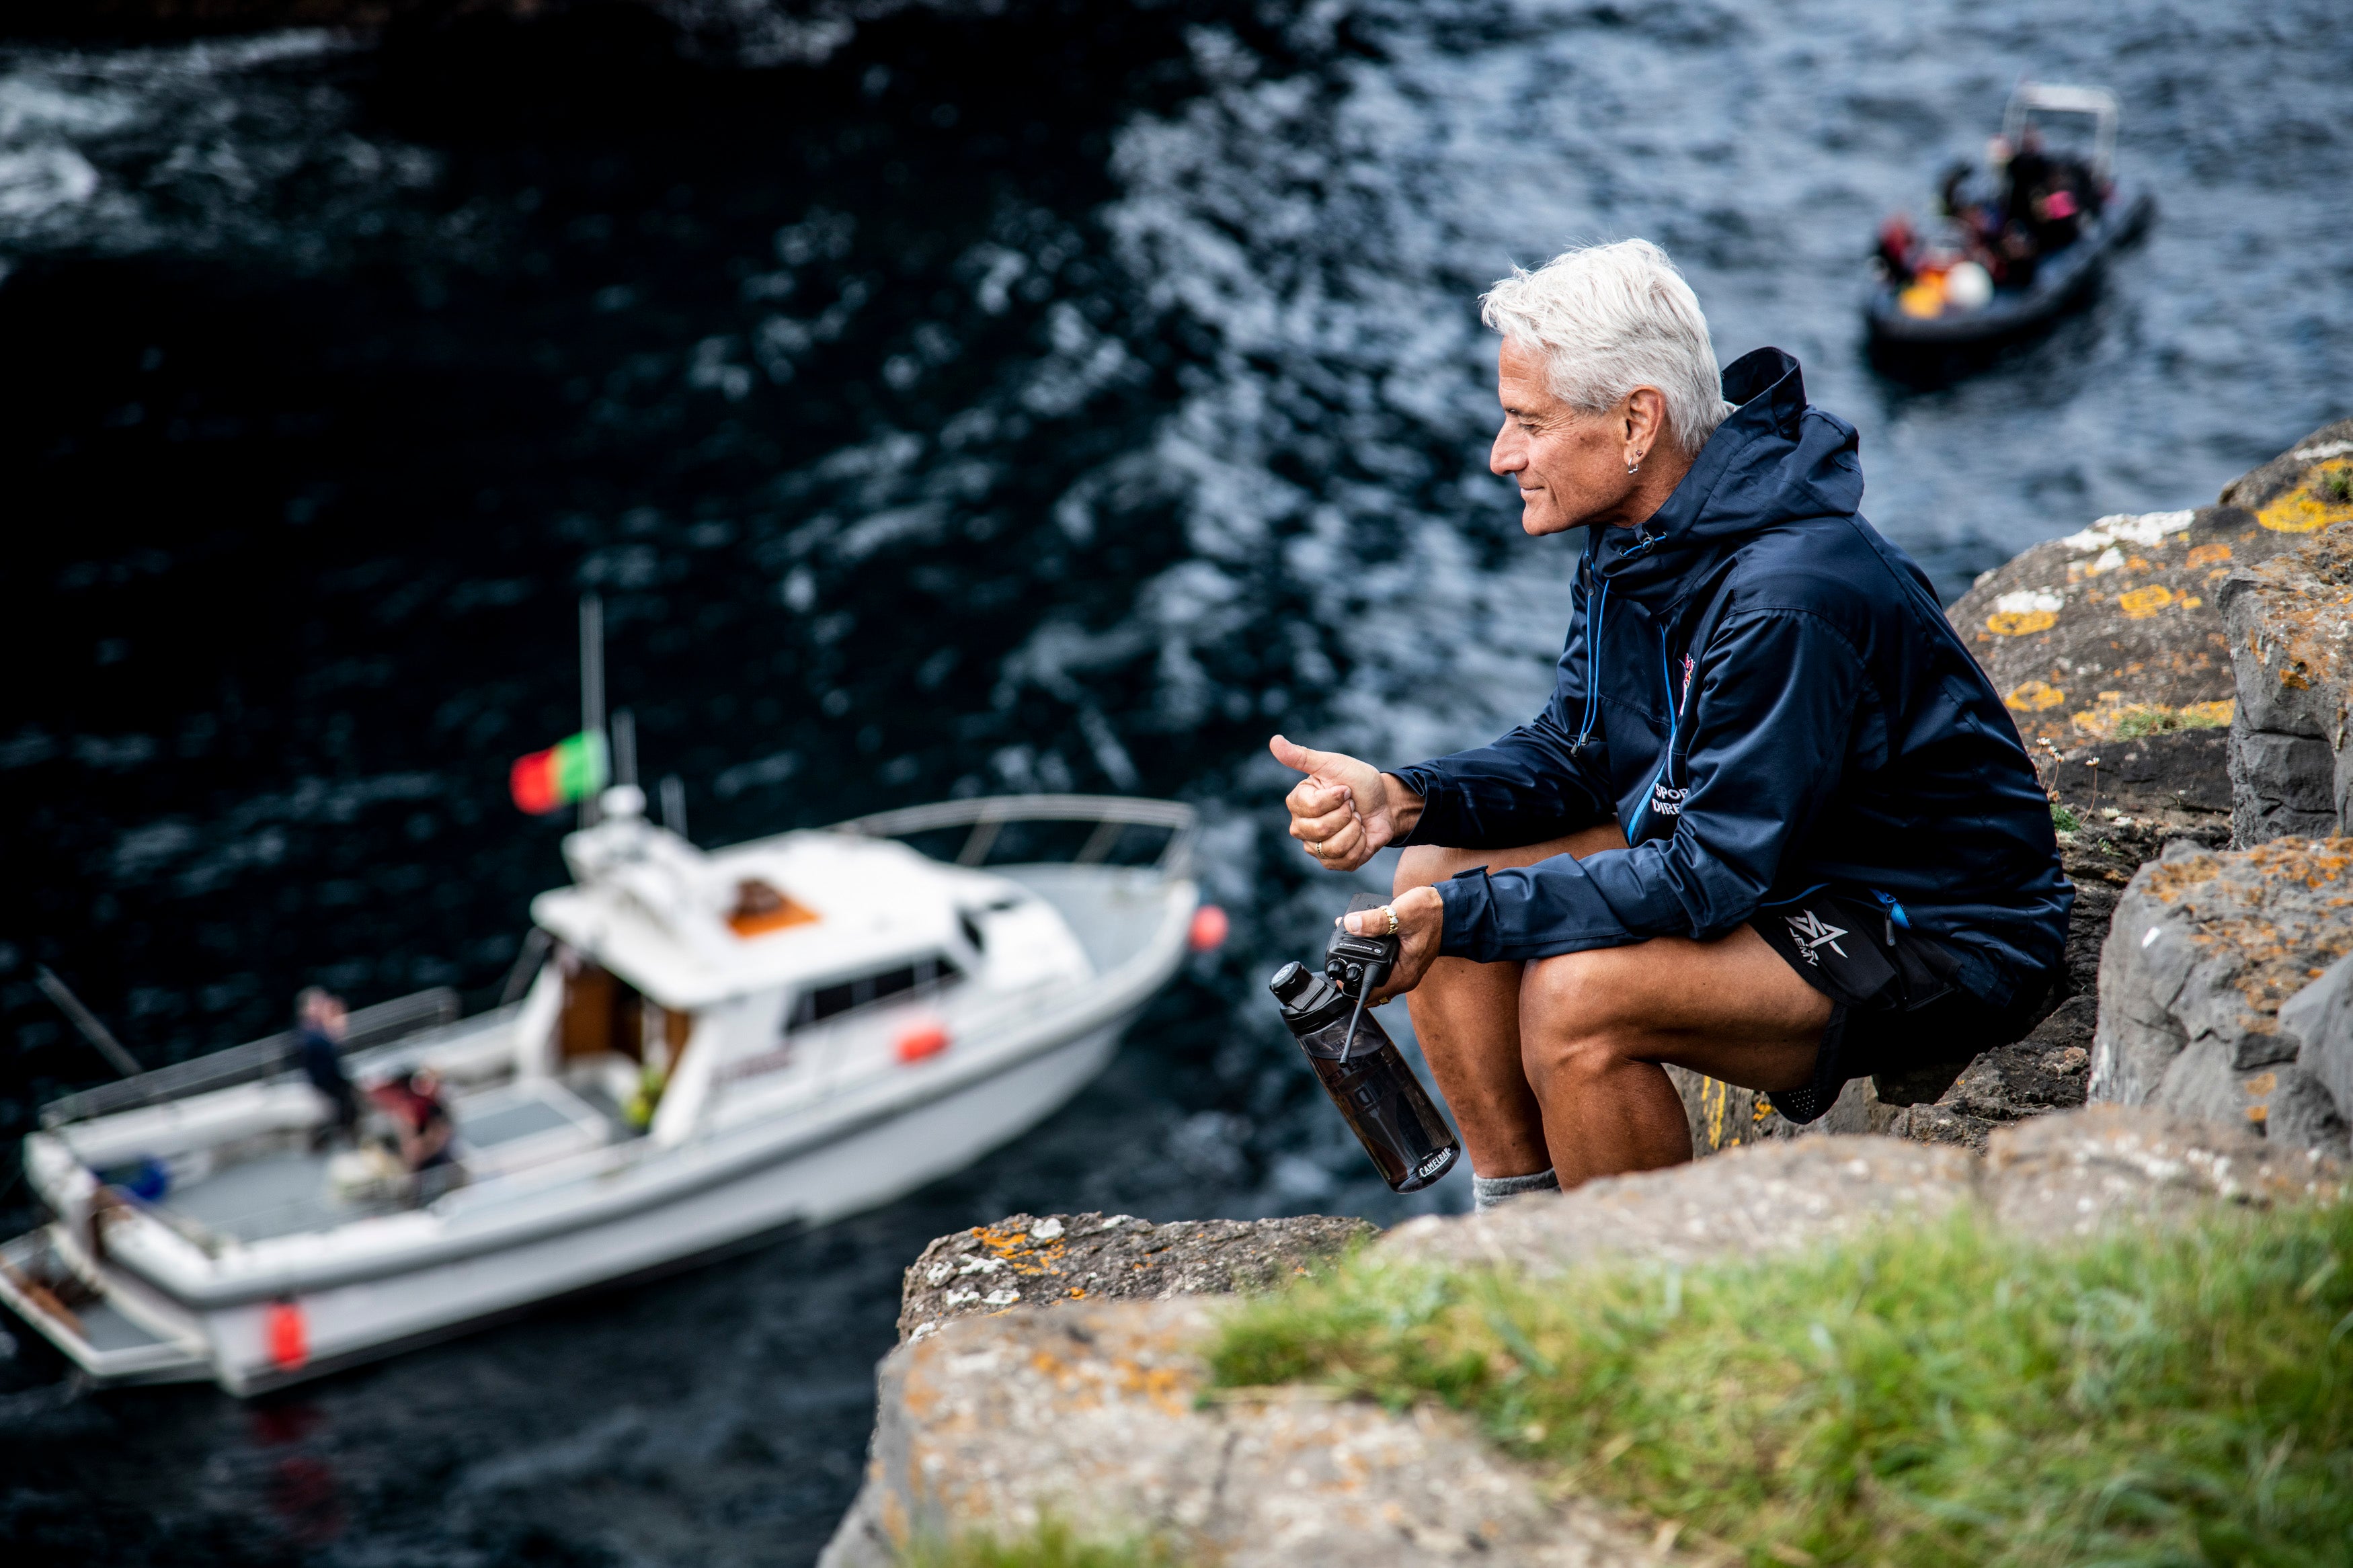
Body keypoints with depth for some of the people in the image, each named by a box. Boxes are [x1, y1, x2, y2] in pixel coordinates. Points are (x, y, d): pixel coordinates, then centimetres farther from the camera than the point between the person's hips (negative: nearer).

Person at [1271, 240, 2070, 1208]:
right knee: (1440, 873, -2)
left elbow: (1711, 875, -29)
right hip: (1755, 865, 9)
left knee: (1578, 997, -30)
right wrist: (1404, 800, -15)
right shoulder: (1637, 535, -1)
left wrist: (1467, 914, -30)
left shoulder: (1791, 599, -30)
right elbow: (1570, 755, 3)